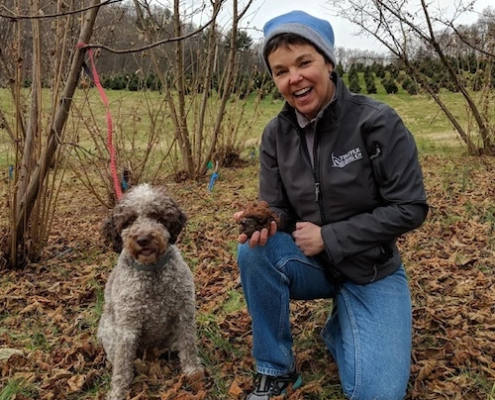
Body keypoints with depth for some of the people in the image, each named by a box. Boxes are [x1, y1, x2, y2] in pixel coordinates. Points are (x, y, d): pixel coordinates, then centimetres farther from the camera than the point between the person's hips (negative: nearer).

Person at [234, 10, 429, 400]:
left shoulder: (377, 122, -18)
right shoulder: (276, 134, -5)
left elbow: (409, 208, -17)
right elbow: (278, 208, -2)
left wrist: (329, 237, -20)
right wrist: (263, 221, -27)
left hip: (372, 271, -3)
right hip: (313, 262, 3)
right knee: (254, 250, -29)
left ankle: (339, 329, 19)